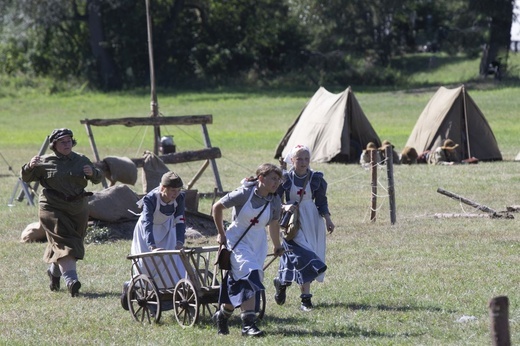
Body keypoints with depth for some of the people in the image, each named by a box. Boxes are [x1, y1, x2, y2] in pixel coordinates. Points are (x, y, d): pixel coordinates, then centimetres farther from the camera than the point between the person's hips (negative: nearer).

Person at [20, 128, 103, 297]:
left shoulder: (81, 161, 9)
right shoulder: (45, 162, 0)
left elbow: (98, 179, 12)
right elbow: (26, 178, 4)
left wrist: (93, 173, -11)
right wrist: (30, 166, -18)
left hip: (78, 209, 4)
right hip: (53, 208, -4)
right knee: (64, 242, -17)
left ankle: (54, 271, 40)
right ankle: (71, 280, -27)